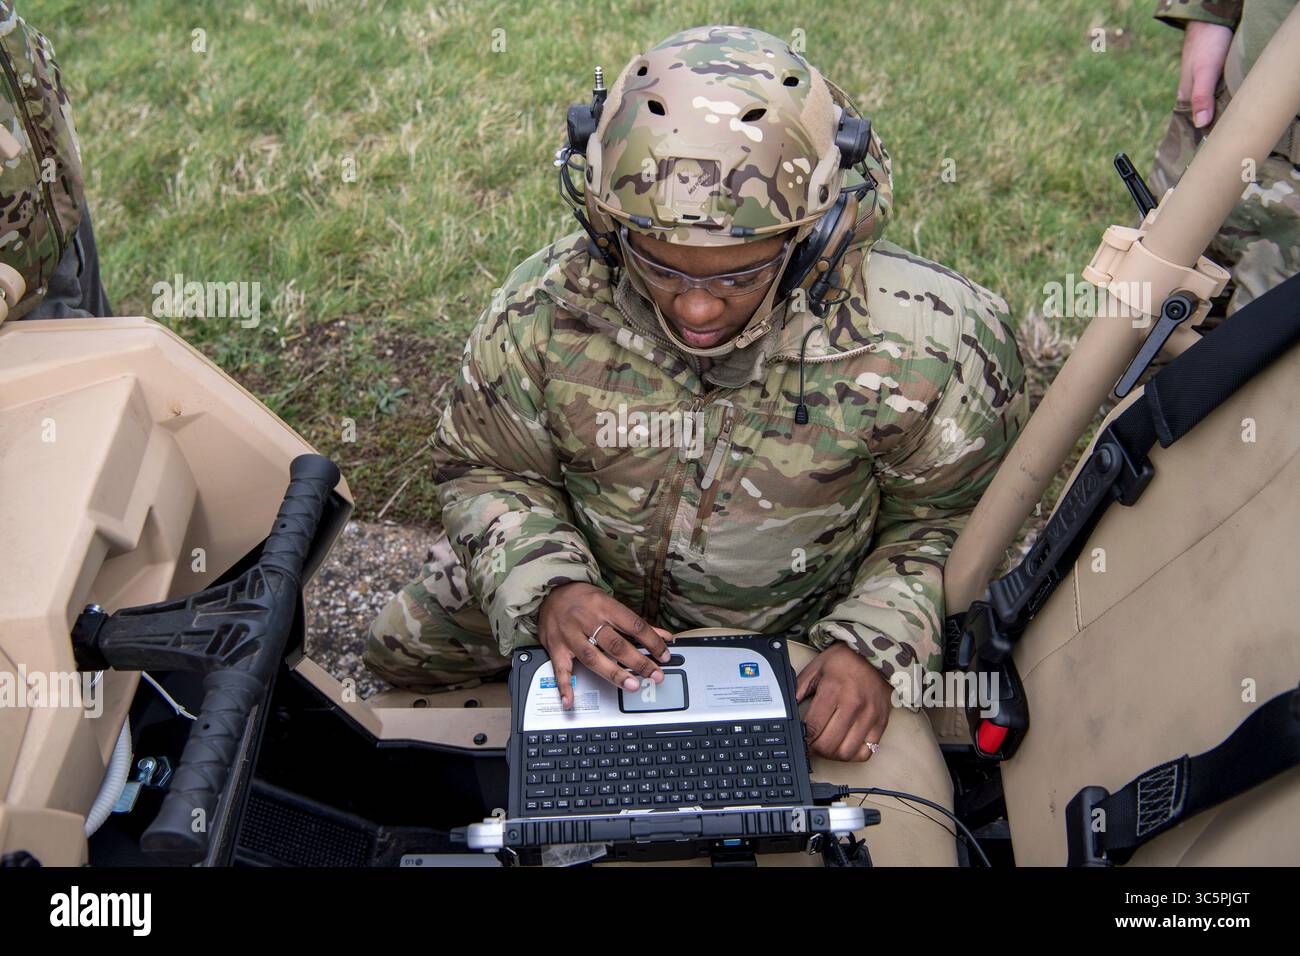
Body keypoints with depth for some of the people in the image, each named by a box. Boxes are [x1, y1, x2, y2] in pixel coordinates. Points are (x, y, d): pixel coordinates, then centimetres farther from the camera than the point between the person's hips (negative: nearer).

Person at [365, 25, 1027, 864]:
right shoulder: (549, 309, -25)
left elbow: (944, 514, -10)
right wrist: (547, 588, -27)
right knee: (401, 650, 14)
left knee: (896, 839, -11)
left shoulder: (917, 343, -29)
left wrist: (876, 647, -25)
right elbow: (487, 469, -9)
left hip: (807, 624, -2)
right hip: (602, 602, 3)